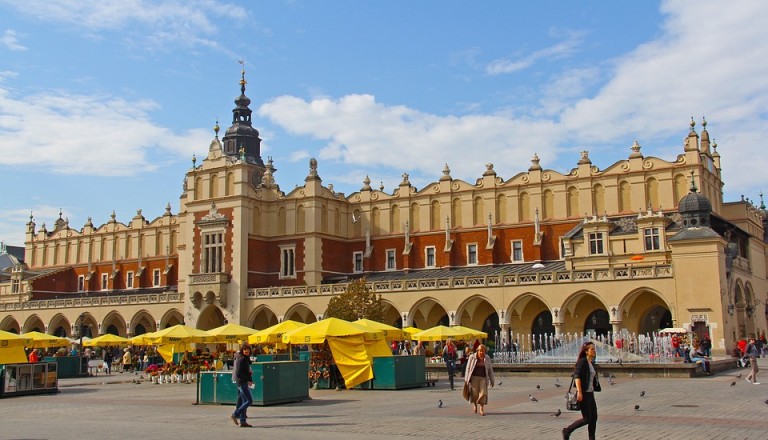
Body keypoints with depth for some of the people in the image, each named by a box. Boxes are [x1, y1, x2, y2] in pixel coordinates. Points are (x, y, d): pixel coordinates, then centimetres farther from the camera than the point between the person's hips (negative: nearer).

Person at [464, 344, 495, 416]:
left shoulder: (487, 359, 6)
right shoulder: (472, 357, 0)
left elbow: (490, 370, 11)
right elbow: (468, 368, 3)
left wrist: (492, 381, 10)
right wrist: (466, 379, 1)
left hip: (483, 378, 1)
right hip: (474, 377, -1)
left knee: (483, 393, -8)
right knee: (474, 393, -2)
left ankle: (482, 409, -1)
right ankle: (474, 404, 28)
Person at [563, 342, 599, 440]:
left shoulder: (592, 363, 13)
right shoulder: (582, 361, -12)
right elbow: (577, 376, -21)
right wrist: (579, 392, -29)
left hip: (590, 394, 8)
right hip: (583, 394, -8)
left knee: (594, 418, 5)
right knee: (587, 419, -7)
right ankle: (567, 431, 9)